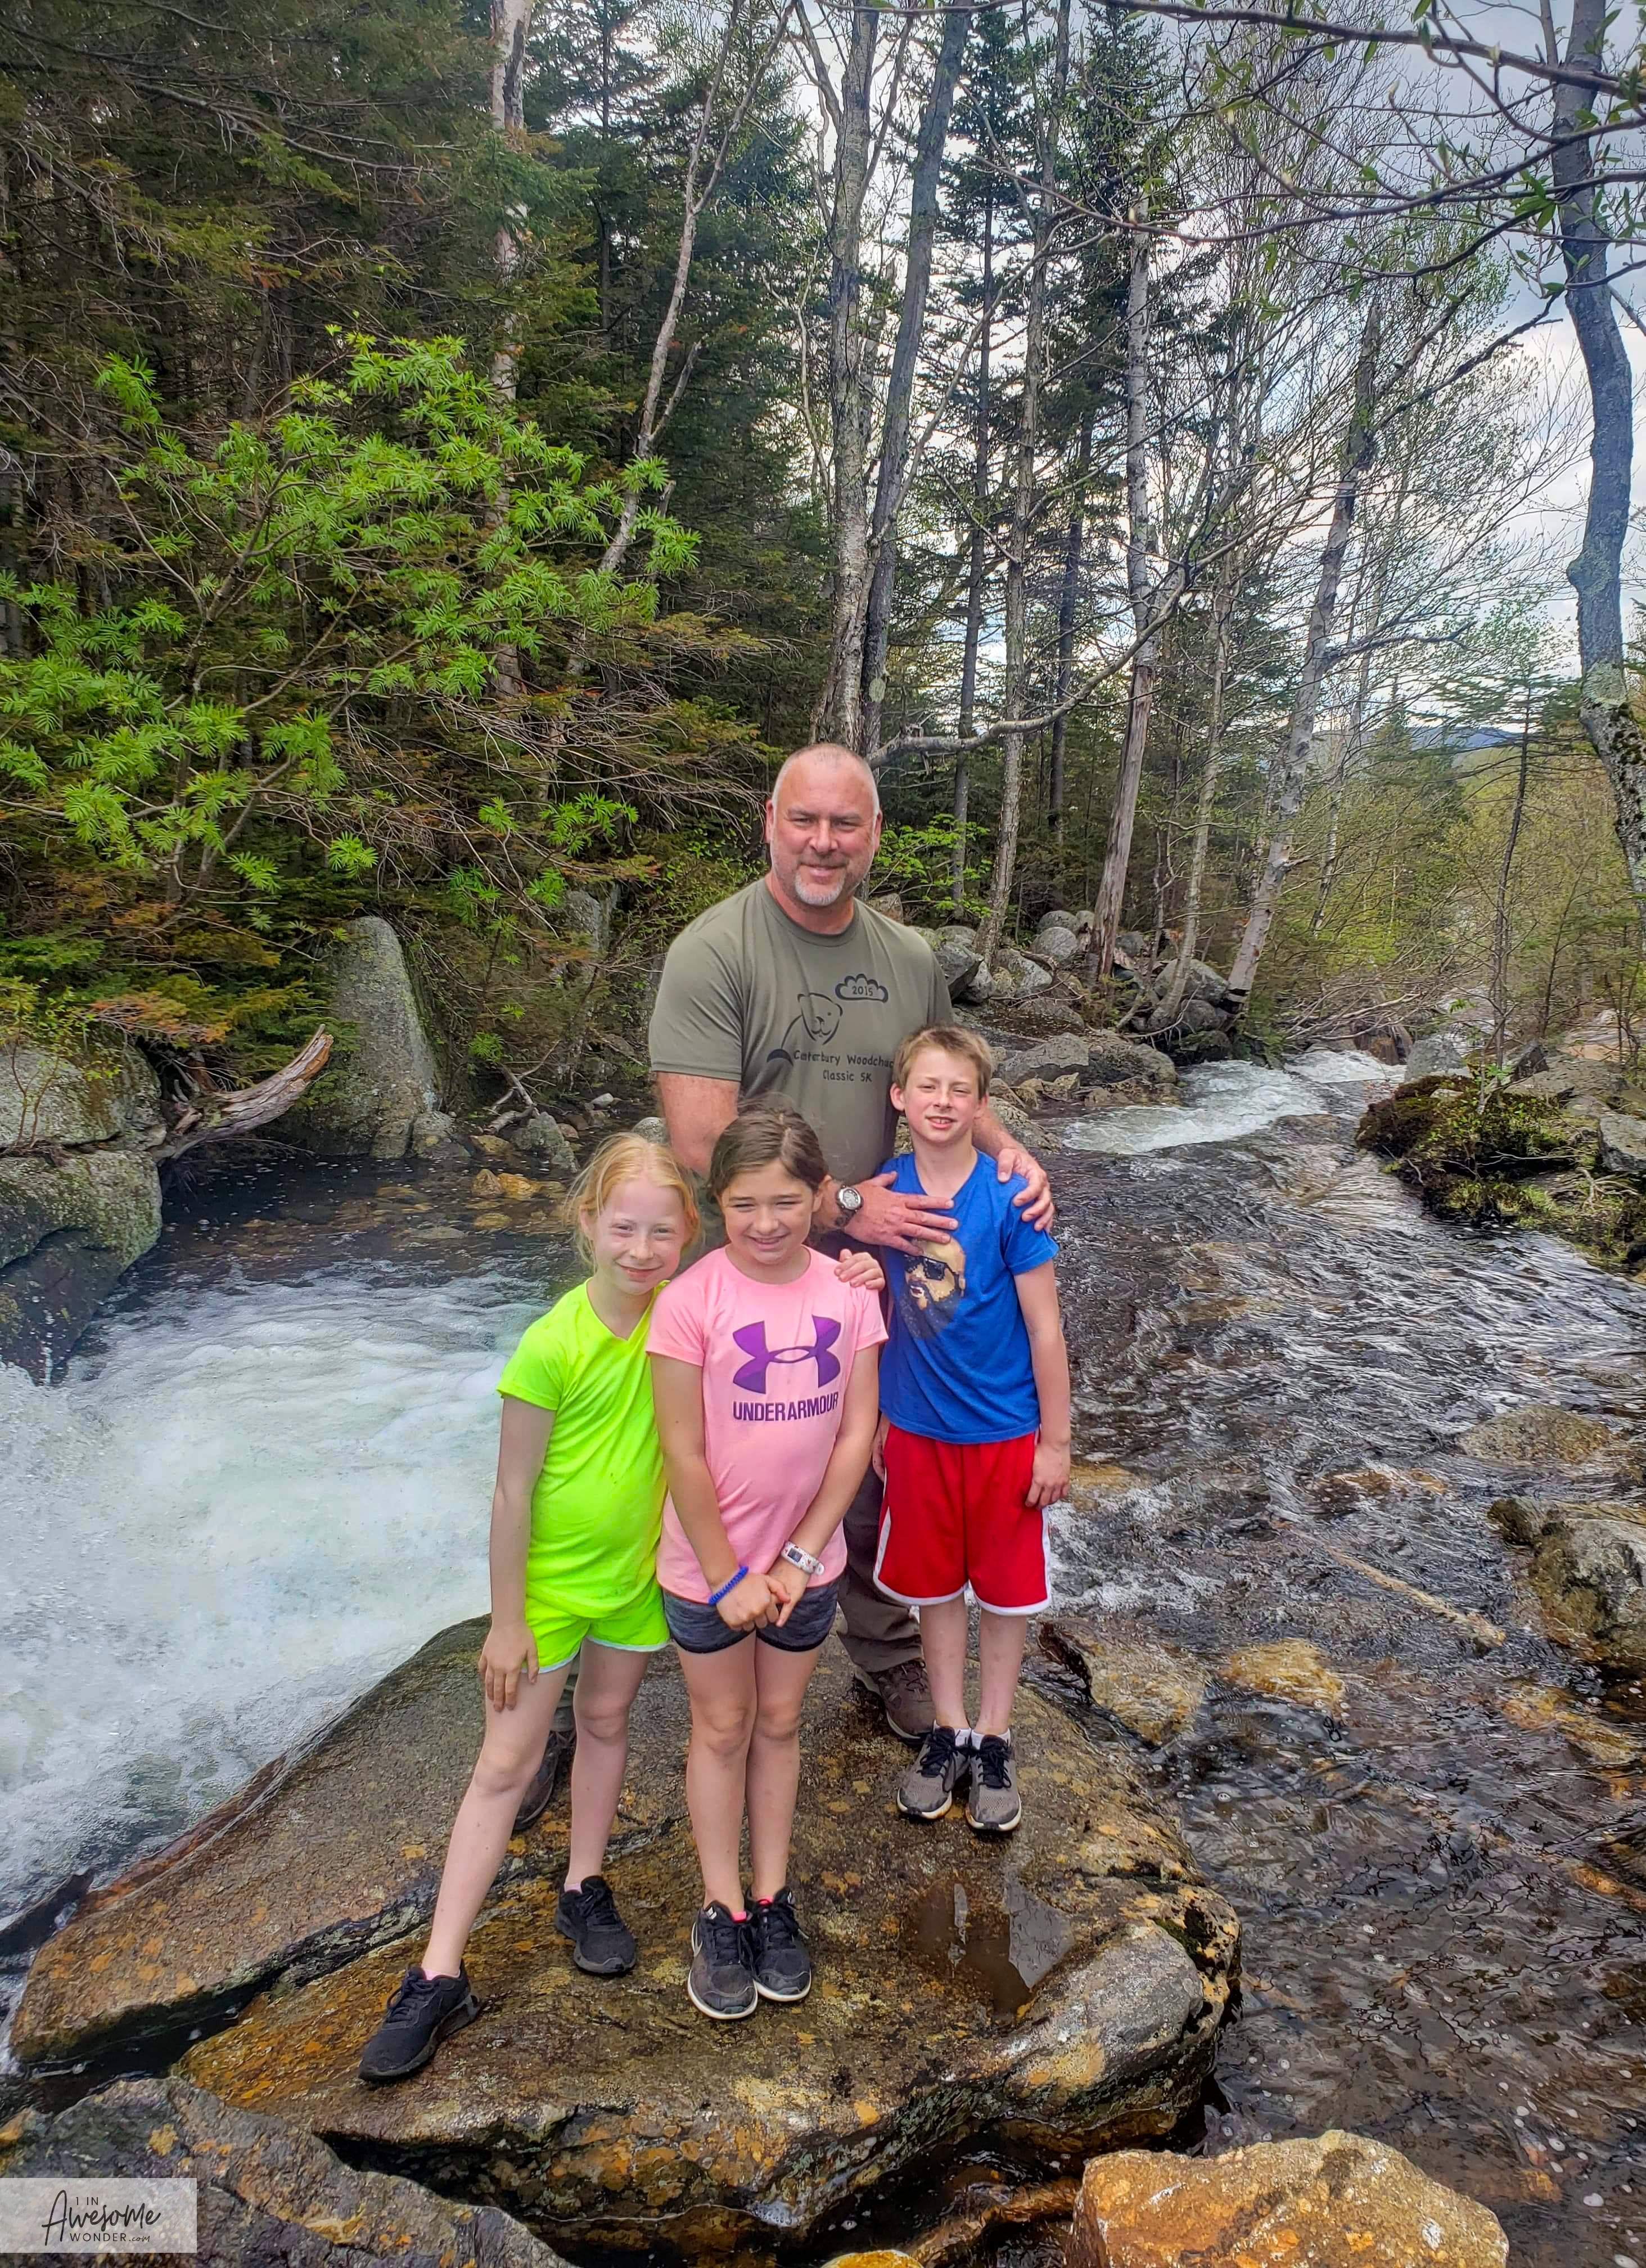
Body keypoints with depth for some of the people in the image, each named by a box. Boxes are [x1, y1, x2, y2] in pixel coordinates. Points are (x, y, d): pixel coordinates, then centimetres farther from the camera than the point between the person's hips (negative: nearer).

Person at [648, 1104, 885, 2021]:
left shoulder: (849, 1292, -11)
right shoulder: (692, 1300, -20)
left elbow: (856, 1433, -7)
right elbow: (684, 1455, -15)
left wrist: (799, 1557, -10)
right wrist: (728, 1575, -11)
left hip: (808, 1558, 2)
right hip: (709, 1565, -2)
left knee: (780, 1722, 19)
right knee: (722, 1729, 15)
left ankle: (773, 1896, 37)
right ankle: (723, 1911, 33)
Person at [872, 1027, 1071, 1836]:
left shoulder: (1009, 1199, -17)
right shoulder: (883, 1193, -8)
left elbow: (1044, 1329, -11)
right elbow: (879, 1312, 3)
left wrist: (1056, 1441, -8)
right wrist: (876, 1413, 0)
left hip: (1005, 1430, -2)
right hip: (917, 1428, 3)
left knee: (1006, 1589, 13)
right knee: (933, 1584, 16)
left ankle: (992, 1740, 32)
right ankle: (946, 1731, 35)